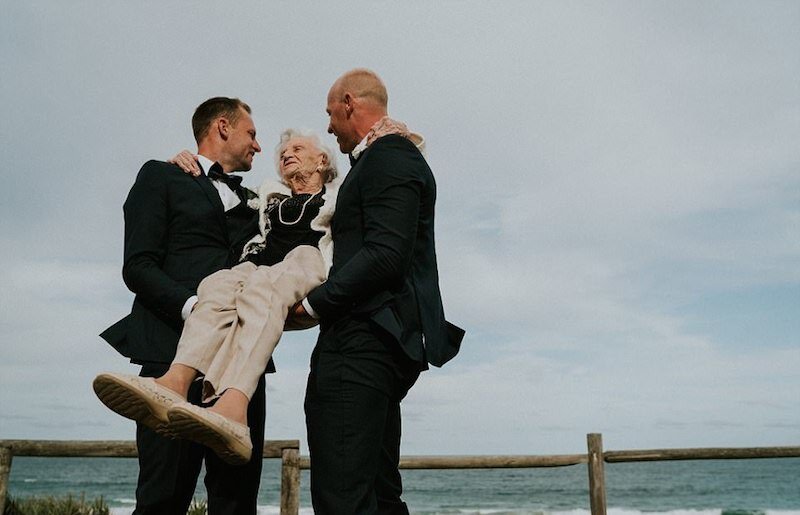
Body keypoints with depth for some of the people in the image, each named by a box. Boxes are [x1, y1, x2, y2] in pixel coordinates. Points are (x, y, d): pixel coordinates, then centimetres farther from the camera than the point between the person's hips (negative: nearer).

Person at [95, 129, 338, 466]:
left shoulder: (339, 198, 27)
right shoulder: (267, 199, 36)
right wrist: (189, 167, 25)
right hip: (258, 267, 4)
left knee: (262, 286, -38)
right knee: (219, 283, -32)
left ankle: (232, 410, -61)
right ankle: (175, 383, -57)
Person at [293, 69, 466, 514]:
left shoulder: (389, 157, -8)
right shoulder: (391, 157, 24)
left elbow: (385, 256, -20)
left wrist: (313, 302, -13)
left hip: (365, 342, -11)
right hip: (382, 341, 11)